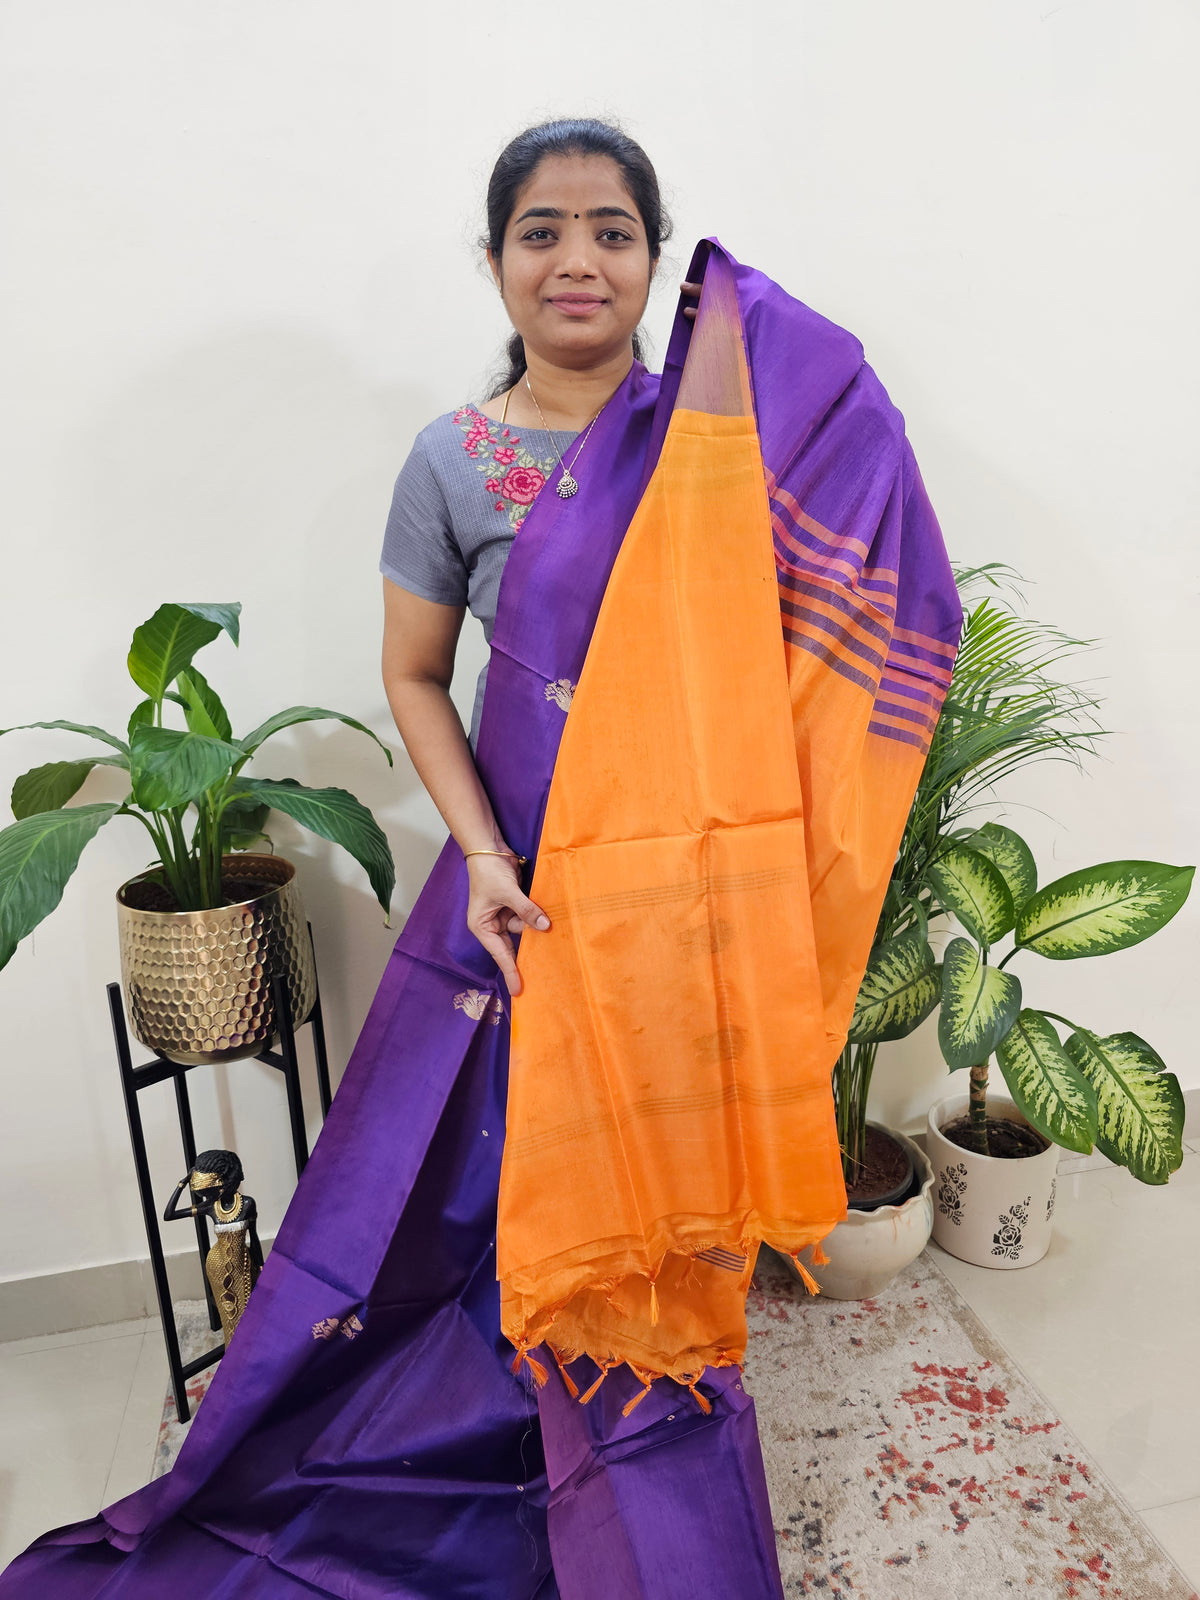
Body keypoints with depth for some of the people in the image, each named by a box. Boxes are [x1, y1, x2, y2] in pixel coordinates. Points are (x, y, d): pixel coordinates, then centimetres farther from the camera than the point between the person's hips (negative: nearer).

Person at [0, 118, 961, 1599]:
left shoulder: (726, 421, 3)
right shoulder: (455, 461, -1)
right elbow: (414, 679, 3)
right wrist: (479, 852, -8)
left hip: (693, 892, 1)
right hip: (535, 891, -1)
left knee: (654, 1187, 14)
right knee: (532, 1184, 13)